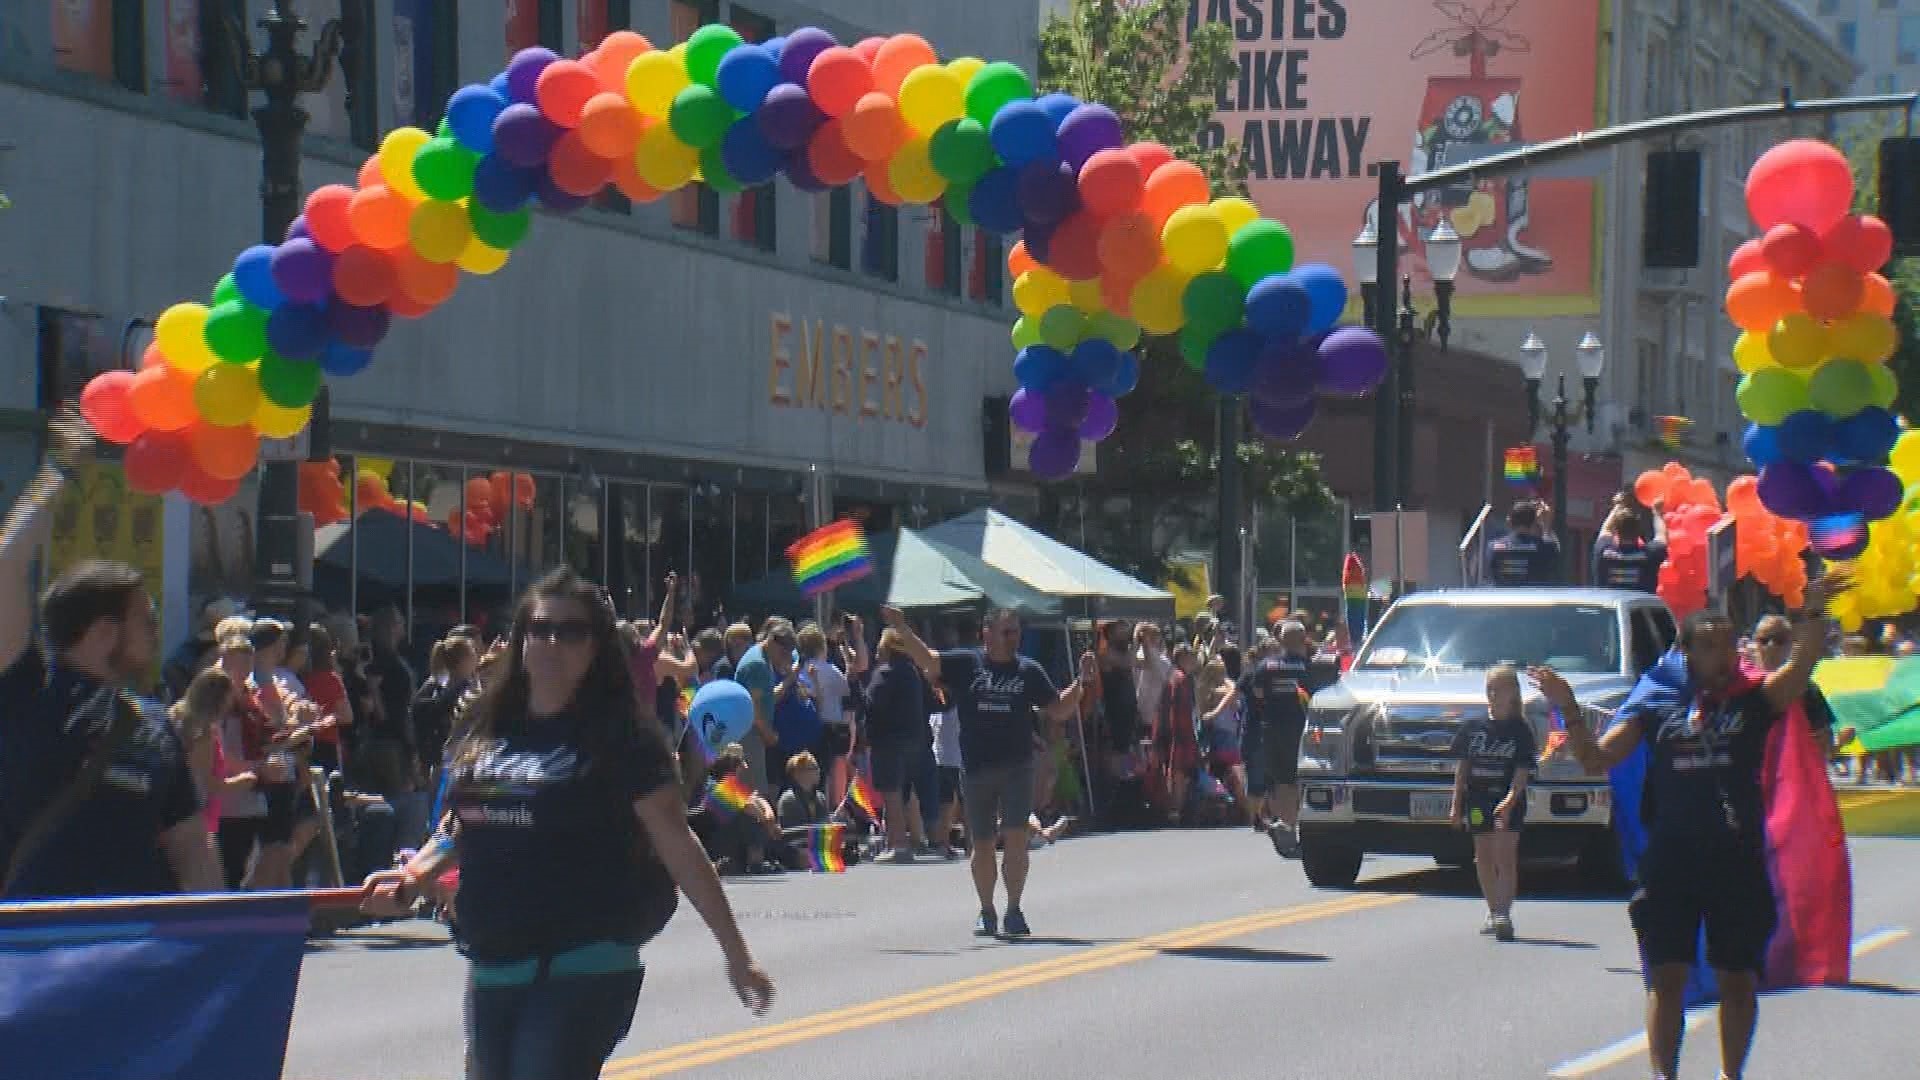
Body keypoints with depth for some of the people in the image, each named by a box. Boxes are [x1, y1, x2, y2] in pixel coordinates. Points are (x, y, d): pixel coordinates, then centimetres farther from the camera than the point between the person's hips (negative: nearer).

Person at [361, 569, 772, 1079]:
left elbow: (677, 846, -9)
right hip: (493, 969, 7)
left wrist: (736, 955, -11)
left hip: (582, 974, -7)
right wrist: (411, 875, 8)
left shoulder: (620, 739, -7)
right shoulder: (490, 731, 9)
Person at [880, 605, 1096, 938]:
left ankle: (1014, 912, -1)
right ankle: (987, 914, 23)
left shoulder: (1029, 670, 7)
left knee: (1016, 839, -10)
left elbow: (1059, 708, 11)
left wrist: (1081, 683, -4)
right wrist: (902, 629, -19)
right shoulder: (966, 664, 2)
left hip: (1017, 767, 0)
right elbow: (927, 660, -7)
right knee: (981, 845, 9)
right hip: (976, 769, 0)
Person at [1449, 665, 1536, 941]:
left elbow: (1522, 772, -11)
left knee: (1506, 856, -12)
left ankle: (1504, 913, -19)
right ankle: (1493, 912, 23)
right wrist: (1456, 804, 6)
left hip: (1509, 801, -4)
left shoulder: (1520, 730, -5)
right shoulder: (1473, 727, 6)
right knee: (1483, 857, 11)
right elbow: (1462, 766, 10)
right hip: (1478, 800, 4)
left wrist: (1509, 801, -24)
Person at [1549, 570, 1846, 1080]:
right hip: (1670, 860, 0)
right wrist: (1569, 710, -11)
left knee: (1738, 980, 9)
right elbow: (1597, 758, 3)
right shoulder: (1657, 702, 5)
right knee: (1667, 977, 0)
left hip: (1738, 862, 0)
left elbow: (1801, 665, -16)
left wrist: (1813, 611, -30)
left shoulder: (1753, 699, 2)